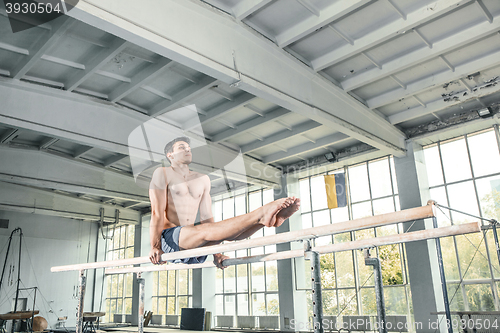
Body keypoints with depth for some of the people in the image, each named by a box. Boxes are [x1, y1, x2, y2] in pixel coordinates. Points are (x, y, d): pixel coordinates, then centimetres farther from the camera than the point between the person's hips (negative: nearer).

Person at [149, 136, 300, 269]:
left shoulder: (203, 180, 17)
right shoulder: (163, 174, 2)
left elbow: (206, 217, 11)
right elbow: (157, 213, -5)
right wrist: (155, 247, -9)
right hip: (169, 237, -5)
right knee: (205, 231, -34)